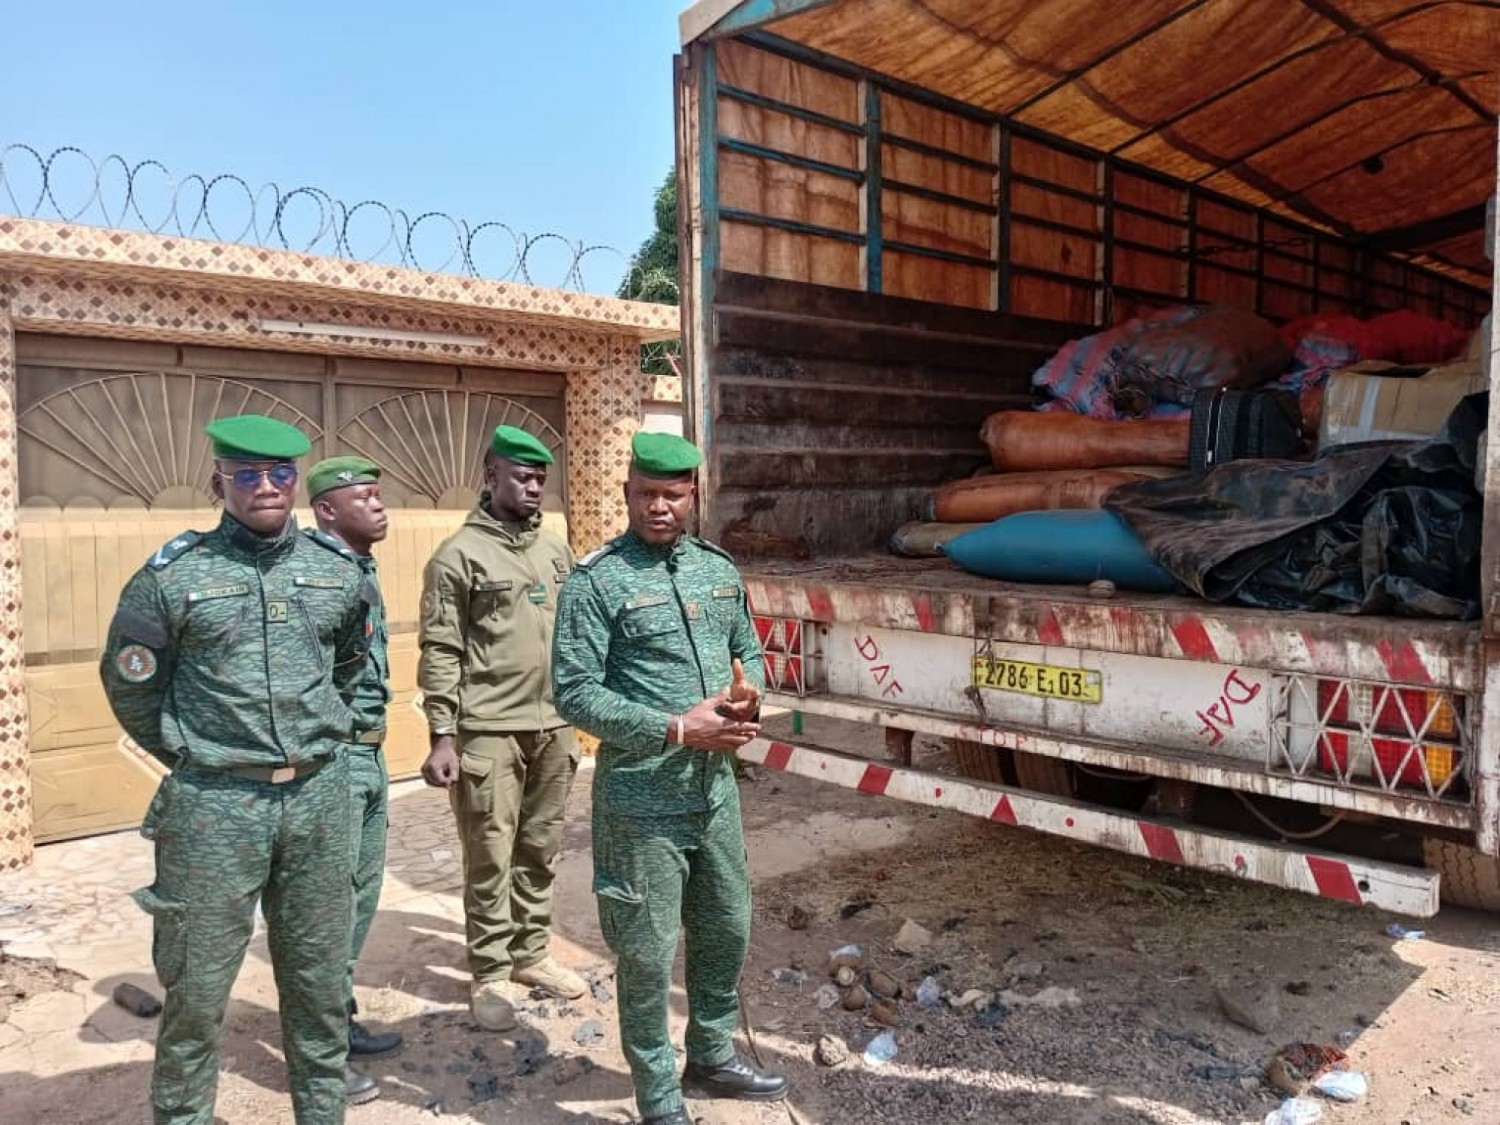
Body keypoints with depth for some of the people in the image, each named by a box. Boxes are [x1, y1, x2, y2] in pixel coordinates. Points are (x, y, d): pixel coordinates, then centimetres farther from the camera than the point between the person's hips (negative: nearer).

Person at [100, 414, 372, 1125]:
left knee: (319, 978, 15)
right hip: (215, 806, -3)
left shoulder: (337, 573, 4)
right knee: (197, 987, 8)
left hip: (319, 797, 3)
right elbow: (128, 685, 4)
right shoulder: (173, 575, -7)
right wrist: (193, 755, 6)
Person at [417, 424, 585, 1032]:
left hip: (553, 727, 5)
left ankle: (531, 954, 29)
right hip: (488, 731, -5)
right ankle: (490, 975, 18)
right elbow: (440, 652, -8)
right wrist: (442, 736, -12)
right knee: (491, 857, 3)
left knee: (540, 850, 14)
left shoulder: (555, 549, 11)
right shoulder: (458, 555, -6)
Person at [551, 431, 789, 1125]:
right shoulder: (596, 581, -12)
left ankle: (711, 1057, 43)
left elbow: (749, 652, 17)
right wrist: (677, 729, -21)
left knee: (727, 930, 20)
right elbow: (574, 694, -15)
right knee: (647, 955, 7)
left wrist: (749, 692, -7)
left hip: (716, 789, 6)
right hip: (641, 801, -6)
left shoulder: (719, 569, 7)